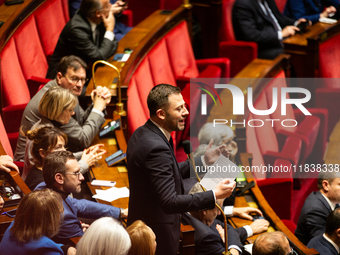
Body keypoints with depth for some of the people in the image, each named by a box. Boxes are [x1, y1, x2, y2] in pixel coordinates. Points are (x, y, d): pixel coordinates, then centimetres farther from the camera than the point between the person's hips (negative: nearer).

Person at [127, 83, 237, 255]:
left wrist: (203, 161, 8)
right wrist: (214, 195, -26)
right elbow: (170, 202, -29)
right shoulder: (156, 147, -27)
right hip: (157, 235, -10)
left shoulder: (142, 134, 3)